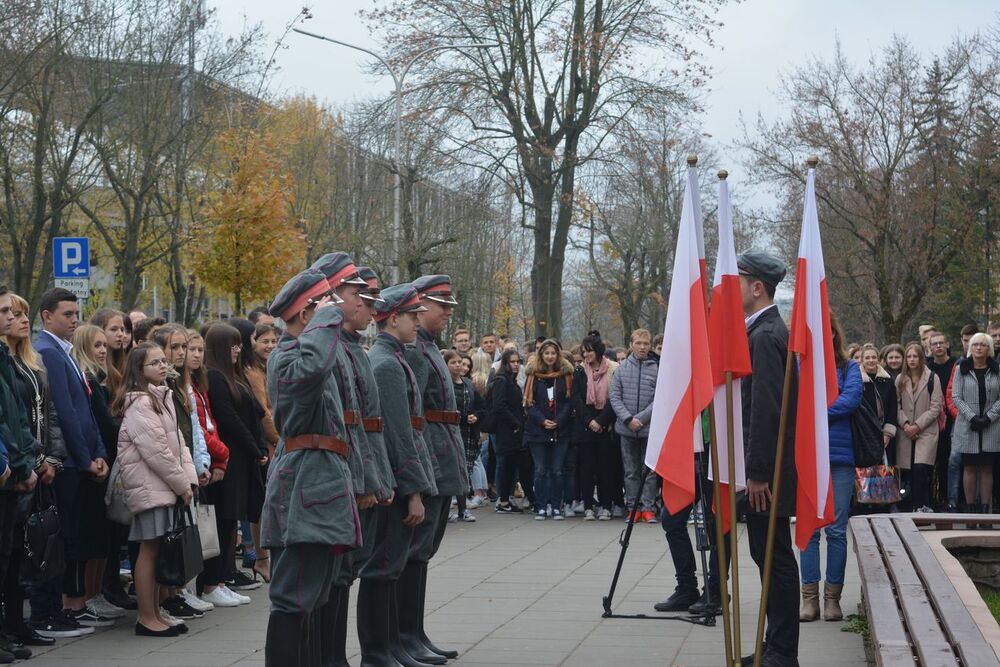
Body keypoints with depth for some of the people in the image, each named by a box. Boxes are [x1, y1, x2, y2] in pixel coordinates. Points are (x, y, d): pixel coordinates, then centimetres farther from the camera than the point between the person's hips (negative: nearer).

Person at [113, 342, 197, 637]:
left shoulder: (162, 397, 16)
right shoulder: (139, 403, -14)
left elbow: (177, 440, 15)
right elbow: (156, 451, -18)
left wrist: (188, 478, 2)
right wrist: (181, 484, -12)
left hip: (166, 485, 9)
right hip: (149, 485, -9)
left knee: (157, 549, 11)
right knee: (149, 549, -6)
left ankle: (154, 613, 16)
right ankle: (147, 618, -1)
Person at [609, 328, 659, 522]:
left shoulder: (657, 368, -5)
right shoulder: (622, 368, 4)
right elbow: (615, 397, 2)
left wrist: (640, 419, -13)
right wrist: (628, 419, -10)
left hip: (649, 428, -2)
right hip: (626, 429, 2)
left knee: (650, 469, 1)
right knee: (631, 470, 8)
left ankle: (648, 507, 8)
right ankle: (633, 508, 15)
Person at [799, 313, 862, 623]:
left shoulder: (848, 367, 7)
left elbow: (852, 398, -8)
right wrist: (829, 409, -11)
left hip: (840, 455, -1)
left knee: (837, 530, 1)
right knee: (808, 529, 2)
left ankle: (832, 597, 10)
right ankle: (810, 597, 8)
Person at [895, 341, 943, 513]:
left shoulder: (932, 378, 1)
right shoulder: (900, 379, 11)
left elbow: (936, 407, -3)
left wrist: (918, 425, -10)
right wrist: (905, 424, -8)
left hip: (926, 430, -3)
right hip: (906, 432, 3)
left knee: (920, 469, -18)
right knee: (911, 471, 2)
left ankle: (922, 505, -11)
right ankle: (918, 506, 10)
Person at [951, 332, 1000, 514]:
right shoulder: (961, 369, 3)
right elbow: (956, 397, -2)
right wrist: (972, 417, -12)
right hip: (968, 427, 0)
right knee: (969, 468, 2)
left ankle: (985, 509, 7)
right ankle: (971, 508, 7)